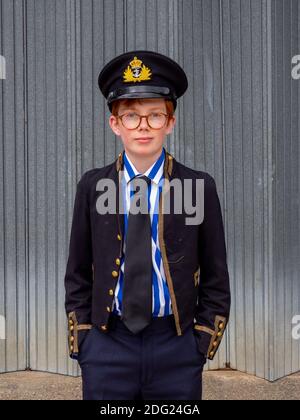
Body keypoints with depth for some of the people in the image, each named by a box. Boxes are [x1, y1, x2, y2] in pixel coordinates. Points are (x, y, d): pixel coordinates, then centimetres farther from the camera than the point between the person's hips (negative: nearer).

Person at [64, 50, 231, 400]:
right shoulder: (92, 186, 1)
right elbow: (78, 274, 6)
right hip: (106, 345, 1)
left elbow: (215, 278, 2)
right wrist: (81, 342, 2)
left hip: (177, 347, 0)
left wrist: (202, 344, -2)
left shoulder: (199, 187, -2)